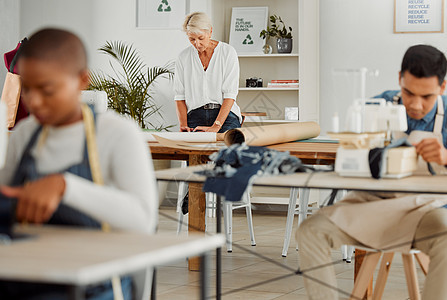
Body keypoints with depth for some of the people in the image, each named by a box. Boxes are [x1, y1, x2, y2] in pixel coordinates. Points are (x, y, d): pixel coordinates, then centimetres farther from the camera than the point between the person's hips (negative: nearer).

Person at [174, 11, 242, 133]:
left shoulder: (228, 52, 0)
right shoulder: (184, 57, 9)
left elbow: (230, 94, -7)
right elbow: (180, 95, 9)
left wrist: (216, 126, -18)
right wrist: (183, 125, -8)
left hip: (225, 115, -2)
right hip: (195, 115, 2)